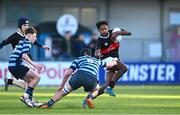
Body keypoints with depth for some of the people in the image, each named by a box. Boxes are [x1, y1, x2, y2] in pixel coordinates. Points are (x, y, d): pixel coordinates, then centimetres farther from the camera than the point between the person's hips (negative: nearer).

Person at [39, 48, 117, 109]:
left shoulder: (78, 59, 30)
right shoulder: (97, 60, 36)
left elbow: (67, 74, 21)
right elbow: (109, 64, 53)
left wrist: (61, 86, 31)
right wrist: (114, 62, 77)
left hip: (79, 75, -1)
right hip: (92, 79, 1)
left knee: (64, 91, 11)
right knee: (96, 89, 33)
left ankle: (49, 104, -5)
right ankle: (90, 97, 3)